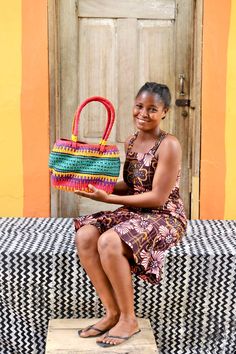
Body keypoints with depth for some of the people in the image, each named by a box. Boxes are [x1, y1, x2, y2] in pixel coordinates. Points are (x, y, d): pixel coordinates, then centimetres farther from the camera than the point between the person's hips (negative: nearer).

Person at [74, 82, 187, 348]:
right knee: (84, 236, -17)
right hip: (134, 212, 7)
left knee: (109, 242, -31)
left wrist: (108, 198, -17)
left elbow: (157, 198, -18)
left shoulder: (169, 145, -15)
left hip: (165, 217, -7)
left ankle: (128, 320, -12)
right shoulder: (130, 142, 9)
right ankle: (112, 312, -6)